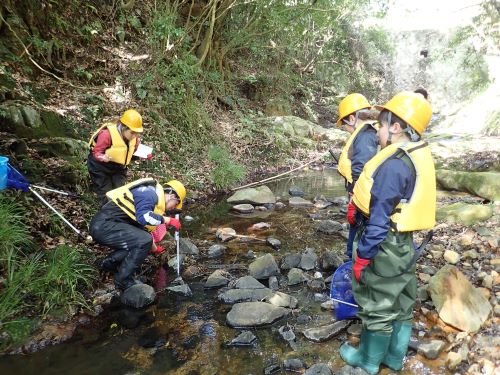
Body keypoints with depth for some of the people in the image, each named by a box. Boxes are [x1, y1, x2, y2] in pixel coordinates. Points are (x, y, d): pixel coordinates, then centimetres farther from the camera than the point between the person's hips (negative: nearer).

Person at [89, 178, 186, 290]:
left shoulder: (155, 199, 19)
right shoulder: (149, 193, -12)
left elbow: (145, 228, 30)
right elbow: (143, 217, -30)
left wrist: (153, 248, 41)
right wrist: (168, 220, -17)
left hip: (103, 226, 10)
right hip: (103, 225, -10)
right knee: (144, 241, -20)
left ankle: (110, 262, 22)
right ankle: (123, 280, -5)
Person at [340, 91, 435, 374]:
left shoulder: (394, 165, -25)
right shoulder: (419, 157, 3)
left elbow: (379, 220, -25)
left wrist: (362, 256, -17)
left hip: (385, 248, -9)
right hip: (404, 244, 9)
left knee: (378, 305, 9)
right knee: (401, 303, 21)